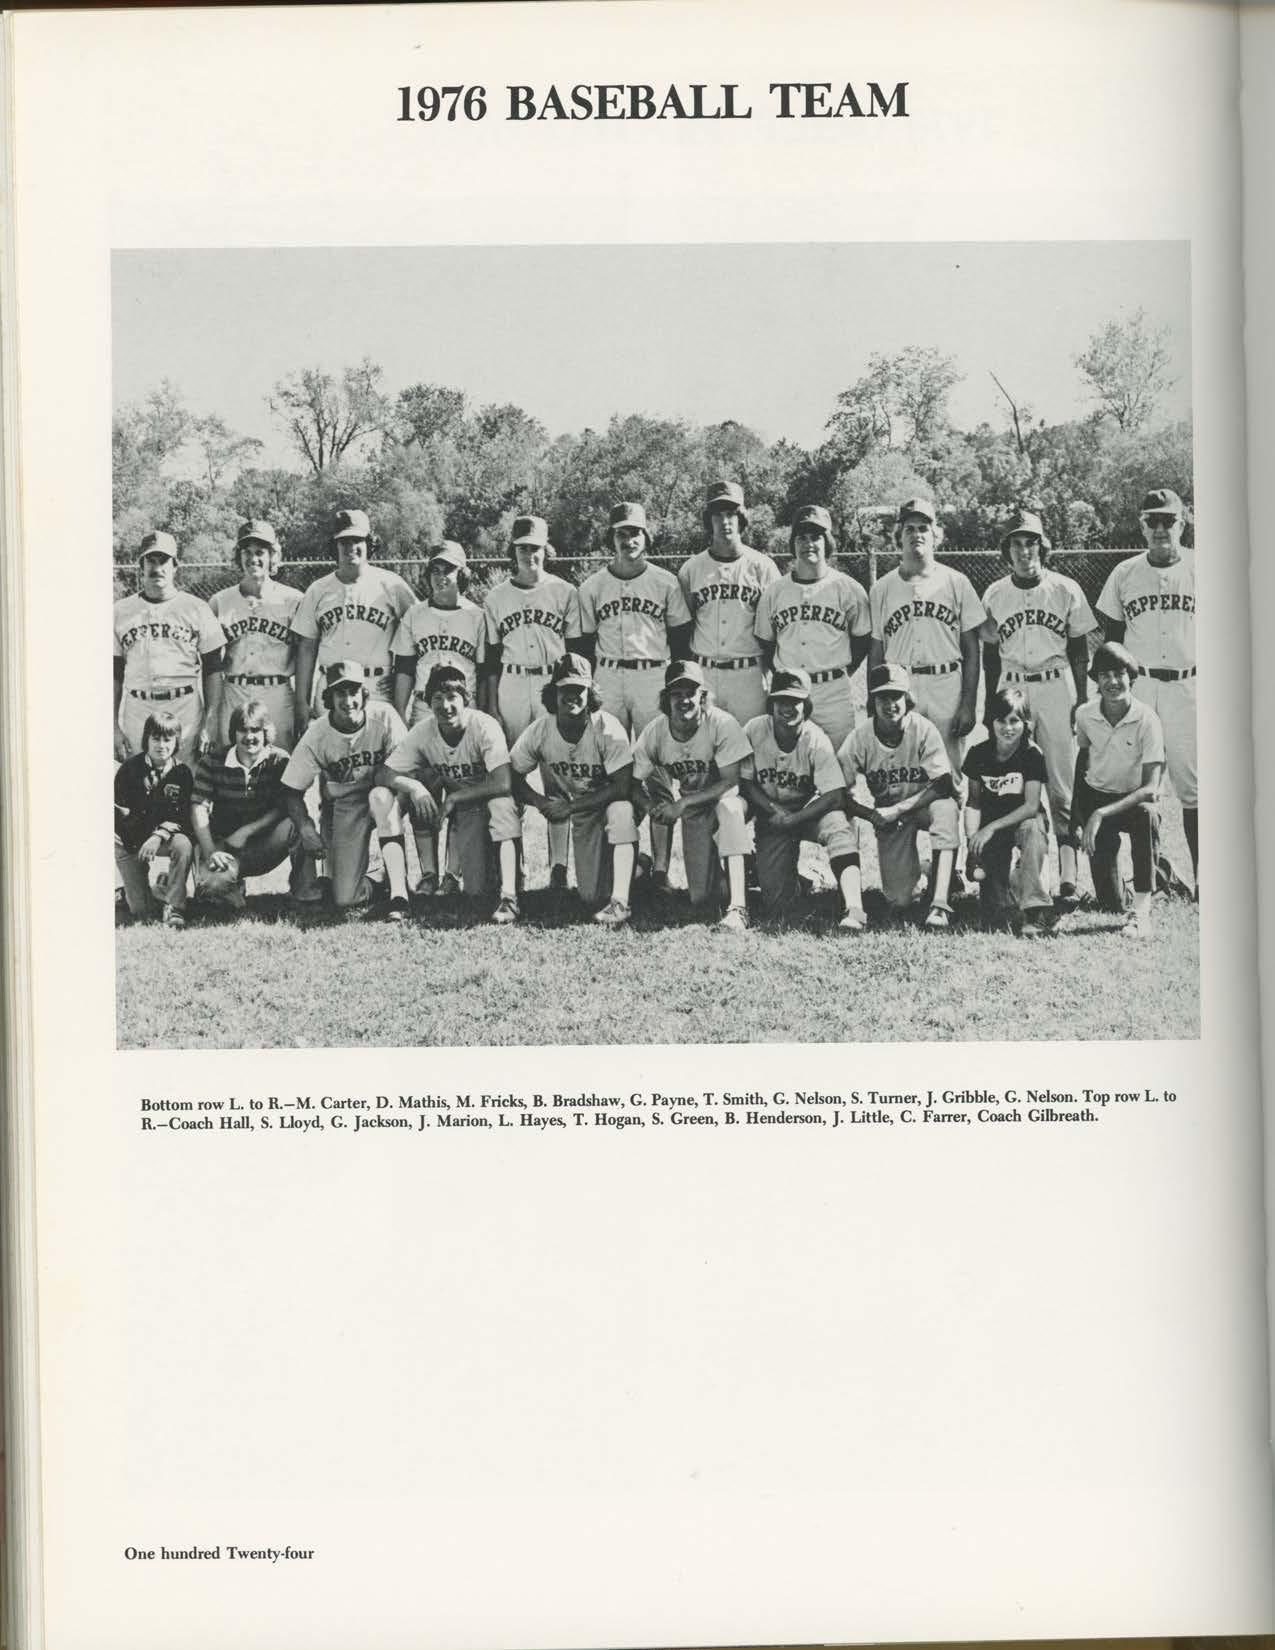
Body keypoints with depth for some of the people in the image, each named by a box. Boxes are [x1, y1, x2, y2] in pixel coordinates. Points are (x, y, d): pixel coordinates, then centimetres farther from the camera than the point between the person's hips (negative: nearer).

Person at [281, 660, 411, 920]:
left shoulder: (383, 716, -13)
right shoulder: (317, 735, -12)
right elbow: (292, 791, -6)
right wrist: (306, 829, -21)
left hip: (380, 799, 0)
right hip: (341, 808, 0)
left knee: (382, 795, -39)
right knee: (345, 900, -15)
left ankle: (398, 891, -33)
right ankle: (375, 886, 24)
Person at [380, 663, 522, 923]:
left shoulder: (485, 726, -22)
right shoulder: (423, 732, -10)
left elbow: (502, 784, -31)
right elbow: (383, 774, -12)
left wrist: (454, 798, -25)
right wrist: (413, 786, -32)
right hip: (453, 808, 5)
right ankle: (429, 874, -10)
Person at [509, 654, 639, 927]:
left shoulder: (607, 728, -22)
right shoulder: (539, 731, -14)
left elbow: (622, 788, -25)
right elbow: (513, 777, -7)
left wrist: (570, 806, -26)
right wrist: (542, 803, -26)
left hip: (605, 803, -2)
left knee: (621, 811, -39)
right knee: (592, 897, -13)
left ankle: (620, 901, -37)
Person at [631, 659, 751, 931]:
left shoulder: (721, 724, -22)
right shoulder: (655, 731, -13)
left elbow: (729, 782, -23)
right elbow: (636, 784, -7)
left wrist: (683, 804, -30)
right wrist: (652, 807, -28)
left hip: (724, 800, -3)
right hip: (692, 815, 3)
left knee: (728, 804, -41)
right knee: (701, 898, -9)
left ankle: (738, 907, -43)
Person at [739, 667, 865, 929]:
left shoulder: (816, 740, -18)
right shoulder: (754, 731, -12)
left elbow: (834, 797, -20)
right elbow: (745, 783, -3)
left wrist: (791, 820, -25)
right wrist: (775, 810, -18)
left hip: (808, 811, -1)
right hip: (770, 813, 1)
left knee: (838, 826, -37)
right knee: (777, 901, -13)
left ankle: (854, 908, -48)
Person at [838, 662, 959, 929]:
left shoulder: (922, 729, -18)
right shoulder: (861, 737, -13)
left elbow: (943, 785, -23)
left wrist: (898, 810, -27)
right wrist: (872, 815, -23)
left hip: (923, 804, -1)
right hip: (887, 814, 1)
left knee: (945, 807, -40)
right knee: (898, 901, -9)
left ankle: (940, 901, -37)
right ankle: (909, 869, 31)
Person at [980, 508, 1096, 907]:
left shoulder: (1066, 590, 1)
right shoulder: (994, 595, 6)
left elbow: (1079, 652, 4)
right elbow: (990, 656, 12)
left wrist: (1082, 701, -2)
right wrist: (990, 707, 9)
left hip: (1056, 689, -2)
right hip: (1011, 690, 2)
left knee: (1062, 786, -4)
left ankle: (1068, 877, -5)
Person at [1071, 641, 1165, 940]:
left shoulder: (1147, 719, -20)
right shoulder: (1085, 714, -10)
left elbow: (1150, 788, -25)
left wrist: (1100, 814, -33)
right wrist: (1077, 809, 9)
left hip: (1135, 798, -2)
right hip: (1096, 795, 2)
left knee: (1147, 814, -42)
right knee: (1111, 904, -12)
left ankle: (1142, 909, -33)